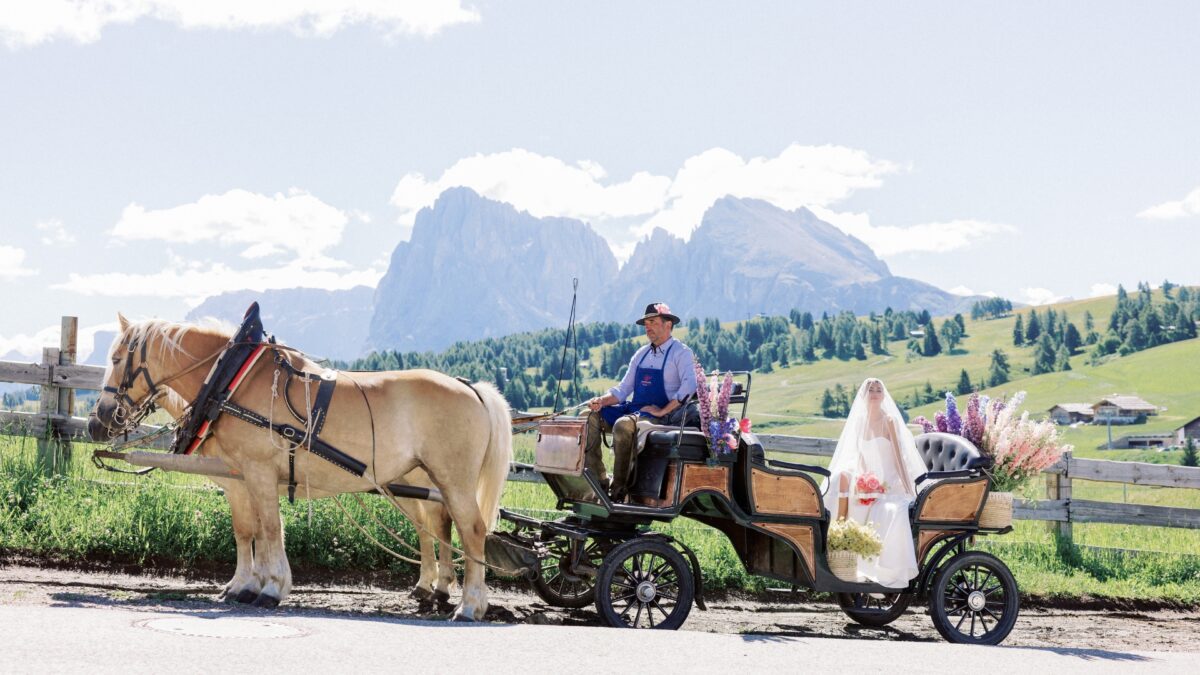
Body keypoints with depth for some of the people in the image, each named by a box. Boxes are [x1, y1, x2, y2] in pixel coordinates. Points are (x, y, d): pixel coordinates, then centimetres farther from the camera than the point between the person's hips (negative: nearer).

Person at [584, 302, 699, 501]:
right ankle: (597, 480, -16)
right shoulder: (641, 354, 18)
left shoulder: (680, 352, -3)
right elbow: (624, 388, 17)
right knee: (591, 417, -10)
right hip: (634, 409, 8)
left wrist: (662, 411, -22)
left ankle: (619, 490, -29)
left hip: (661, 415, -8)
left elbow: (689, 386, -18)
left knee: (624, 424, -36)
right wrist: (602, 401, -4)